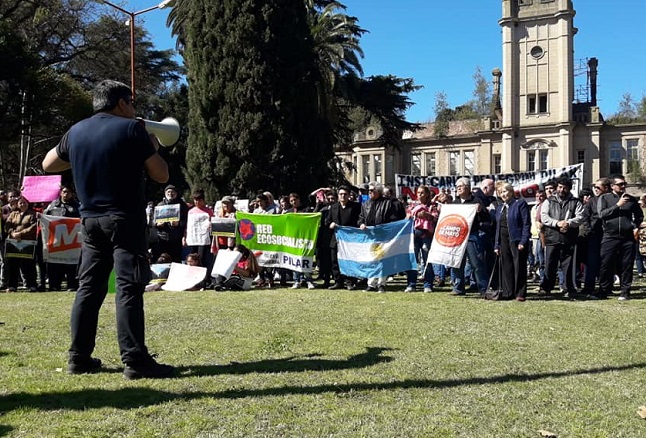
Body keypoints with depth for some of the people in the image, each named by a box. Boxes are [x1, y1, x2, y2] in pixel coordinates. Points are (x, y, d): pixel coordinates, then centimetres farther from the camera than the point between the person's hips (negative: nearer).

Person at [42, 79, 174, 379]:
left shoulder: (76, 132, 10)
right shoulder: (132, 129, -7)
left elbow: (48, 165, 24)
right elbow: (161, 176, -6)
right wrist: (153, 149, 11)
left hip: (90, 220, 6)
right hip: (125, 220, -6)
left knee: (89, 287, 11)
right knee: (129, 289, -7)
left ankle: (79, 358, 15)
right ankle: (134, 360, -8)